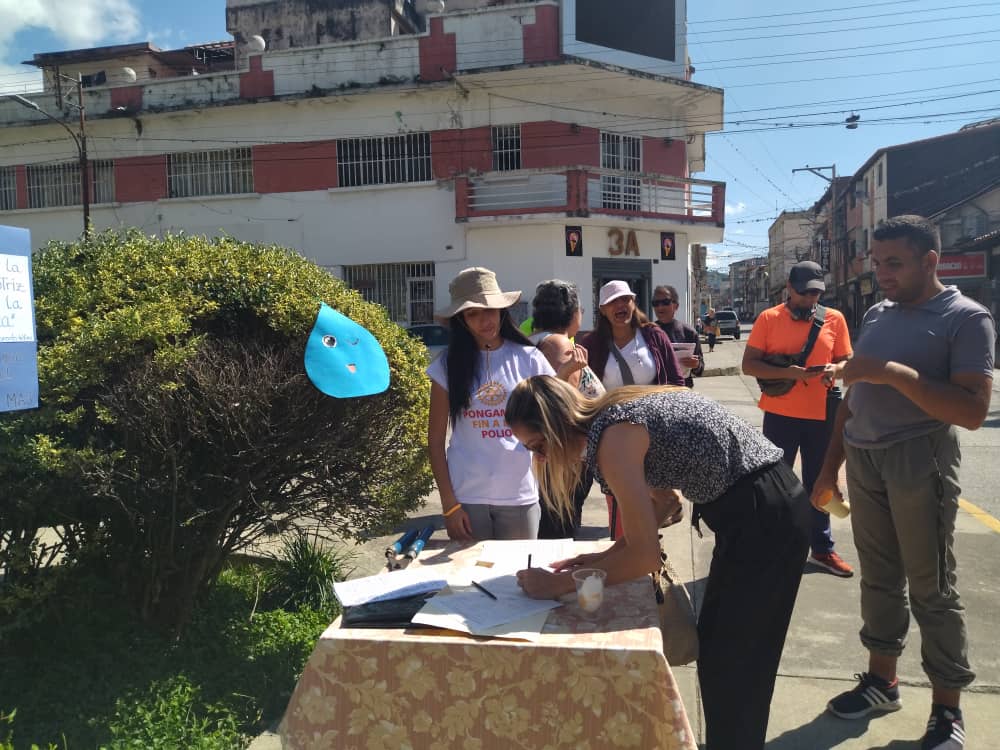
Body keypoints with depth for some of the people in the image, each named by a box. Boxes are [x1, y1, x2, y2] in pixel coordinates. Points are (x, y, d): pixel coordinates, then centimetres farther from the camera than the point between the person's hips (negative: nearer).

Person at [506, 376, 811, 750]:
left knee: (730, 667, 7)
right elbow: (662, 497, 17)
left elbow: (645, 556, -20)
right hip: (771, 505, 10)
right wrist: (606, 556, 9)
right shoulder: (616, 414, 7)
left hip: (760, 517, -9)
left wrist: (558, 583, -12)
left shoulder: (613, 436, -20)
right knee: (720, 653, 22)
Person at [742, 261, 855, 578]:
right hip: (780, 414, -3)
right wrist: (789, 372, -21)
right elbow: (748, 365, -8)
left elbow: (847, 361, 11)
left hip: (821, 414, 3)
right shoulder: (768, 318, -4)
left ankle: (822, 549, 28)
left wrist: (834, 369, -12)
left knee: (818, 483, 15)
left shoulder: (834, 319, 4)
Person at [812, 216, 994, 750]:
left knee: (931, 588, 3)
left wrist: (895, 372, -24)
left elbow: (973, 411, -17)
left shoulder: (965, 318, -7)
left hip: (920, 460, -6)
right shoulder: (876, 314, 11)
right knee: (878, 576, 13)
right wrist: (830, 465, 15)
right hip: (863, 459, 6)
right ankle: (882, 680, 26)